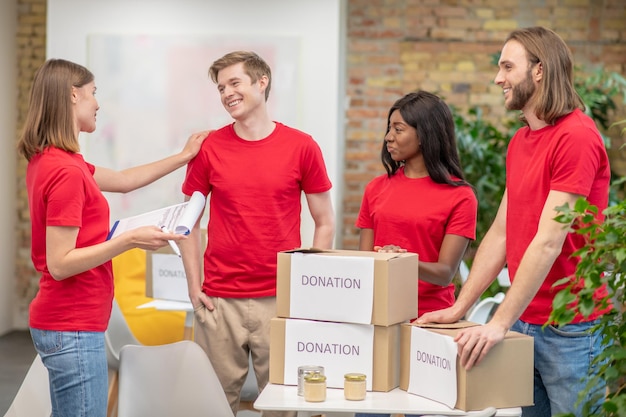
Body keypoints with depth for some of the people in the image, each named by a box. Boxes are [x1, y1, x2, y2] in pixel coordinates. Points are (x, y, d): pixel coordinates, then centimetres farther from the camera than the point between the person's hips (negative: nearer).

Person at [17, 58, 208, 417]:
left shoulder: (47, 160, 10)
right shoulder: (66, 171, -20)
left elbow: (122, 181, 23)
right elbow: (59, 264, -21)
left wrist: (184, 156, 27)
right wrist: (130, 240, -22)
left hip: (63, 323, 10)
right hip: (74, 328, -10)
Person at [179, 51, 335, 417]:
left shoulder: (302, 147, 1)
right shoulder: (208, 149, 3)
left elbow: (325, 224, 6)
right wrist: (194, 287, 1)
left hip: (282, 301, -1)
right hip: (220, 301, 1)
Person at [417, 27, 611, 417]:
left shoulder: (577, 136, -15)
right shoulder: (519, 142, 13)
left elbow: (549, 241, -20)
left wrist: (500, 323, -22)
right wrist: (459, 308, 8)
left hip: (571, 329, -8)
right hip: (524, 323, 8)